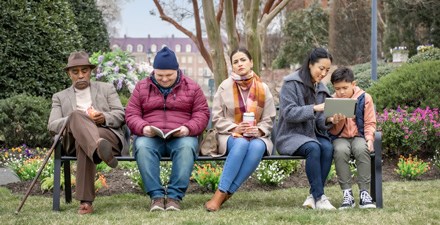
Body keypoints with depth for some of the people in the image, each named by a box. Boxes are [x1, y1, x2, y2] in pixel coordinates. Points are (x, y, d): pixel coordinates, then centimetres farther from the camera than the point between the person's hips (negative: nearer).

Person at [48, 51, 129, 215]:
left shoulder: (106, 89, 26)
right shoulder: (60, 97, 26)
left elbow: (121, 115, 13)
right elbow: (52, 126, 10)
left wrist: (105, 118, -12)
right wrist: (74, 120, -13)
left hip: (108, 134, 0)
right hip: (73, 141, 0)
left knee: (84, 143, -39)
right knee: (76, 116, -38)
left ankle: (85, 201, -56)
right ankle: (99, 149, -71)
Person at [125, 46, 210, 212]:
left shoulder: (192, 87, 12)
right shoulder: (142, 87, 14)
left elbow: (202, 114, 7)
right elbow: (131, 114, 9)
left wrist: (188, 128, -13)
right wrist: (143, 128, -13)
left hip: (182, 137, -1)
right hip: (150, 137, 1)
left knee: (187, 147, -37)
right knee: (142, 146, -35)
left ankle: (174, 196, -36)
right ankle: (156, 196, -34)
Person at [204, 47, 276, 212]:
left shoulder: (263, 88, 6)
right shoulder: (225, 87, 2)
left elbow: (269, 119, 8)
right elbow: (217, 118, 1)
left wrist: (258, 130, -13)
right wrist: (234, 128, -15)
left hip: (257, 136, 1)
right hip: (231, 135, -1)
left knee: (257, 147, -36)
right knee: (242, 144, -38)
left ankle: (224, 194, -36)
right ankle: (221, 192, -39)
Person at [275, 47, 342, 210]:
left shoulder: (321, 88, 12)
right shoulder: (292, 83, -6)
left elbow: (319, 122, 11)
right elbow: (288, 113, -17)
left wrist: (328, 120, -13)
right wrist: (314, 108, -27)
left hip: (313, 134, 5)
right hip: (291, 136, -5)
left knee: (328, 147, -28)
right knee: (313, 148, -35)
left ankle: (313, 196, -25)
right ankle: (319, 197, -31)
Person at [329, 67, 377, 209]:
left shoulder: (364, 98, 0)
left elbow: (370, 123, 3)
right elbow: (333, 131, 2)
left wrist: (369, 138, -15)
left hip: (359, 136, 0)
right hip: (340, 138, 0)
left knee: (362, 149, -36)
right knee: (340, 151, -35)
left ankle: (364, 192, -29)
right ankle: (347, 193, -30)